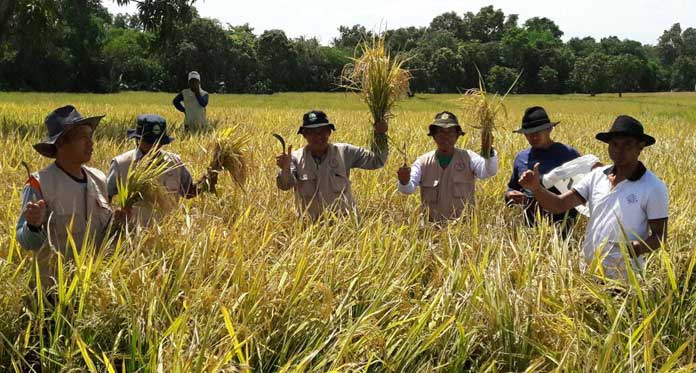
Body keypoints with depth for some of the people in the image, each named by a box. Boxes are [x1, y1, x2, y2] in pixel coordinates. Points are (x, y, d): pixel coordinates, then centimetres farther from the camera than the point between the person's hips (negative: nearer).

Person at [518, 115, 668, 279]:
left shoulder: (653, 187, -9)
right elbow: (559, 205, -2)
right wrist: (536, 187, -20)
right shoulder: (597, 176, 3)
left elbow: (660, 236, -6)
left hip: (624, 278, -4)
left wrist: (636, 249, -26)